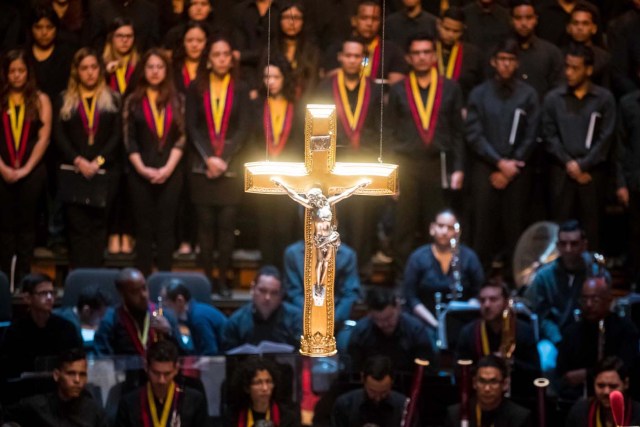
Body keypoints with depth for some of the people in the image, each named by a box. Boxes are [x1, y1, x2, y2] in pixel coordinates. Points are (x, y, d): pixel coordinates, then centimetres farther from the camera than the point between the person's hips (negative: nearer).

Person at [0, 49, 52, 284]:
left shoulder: (40, 100, 5)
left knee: (26, 224, 2)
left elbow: (43, 138, -1)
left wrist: (25, 169, -9)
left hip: (32, 173, 0)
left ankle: (23, 279, 5)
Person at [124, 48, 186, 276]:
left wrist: (168, 168, -9)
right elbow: (129, 139, 1)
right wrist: (142, 169, -10)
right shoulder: (133, 101, 6)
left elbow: (181, 137, 2)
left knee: (166, 226, -1)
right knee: (144, 227, 2)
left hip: (170, 172, 0)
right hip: (141, 173, 0)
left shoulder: (177, 100, 7)